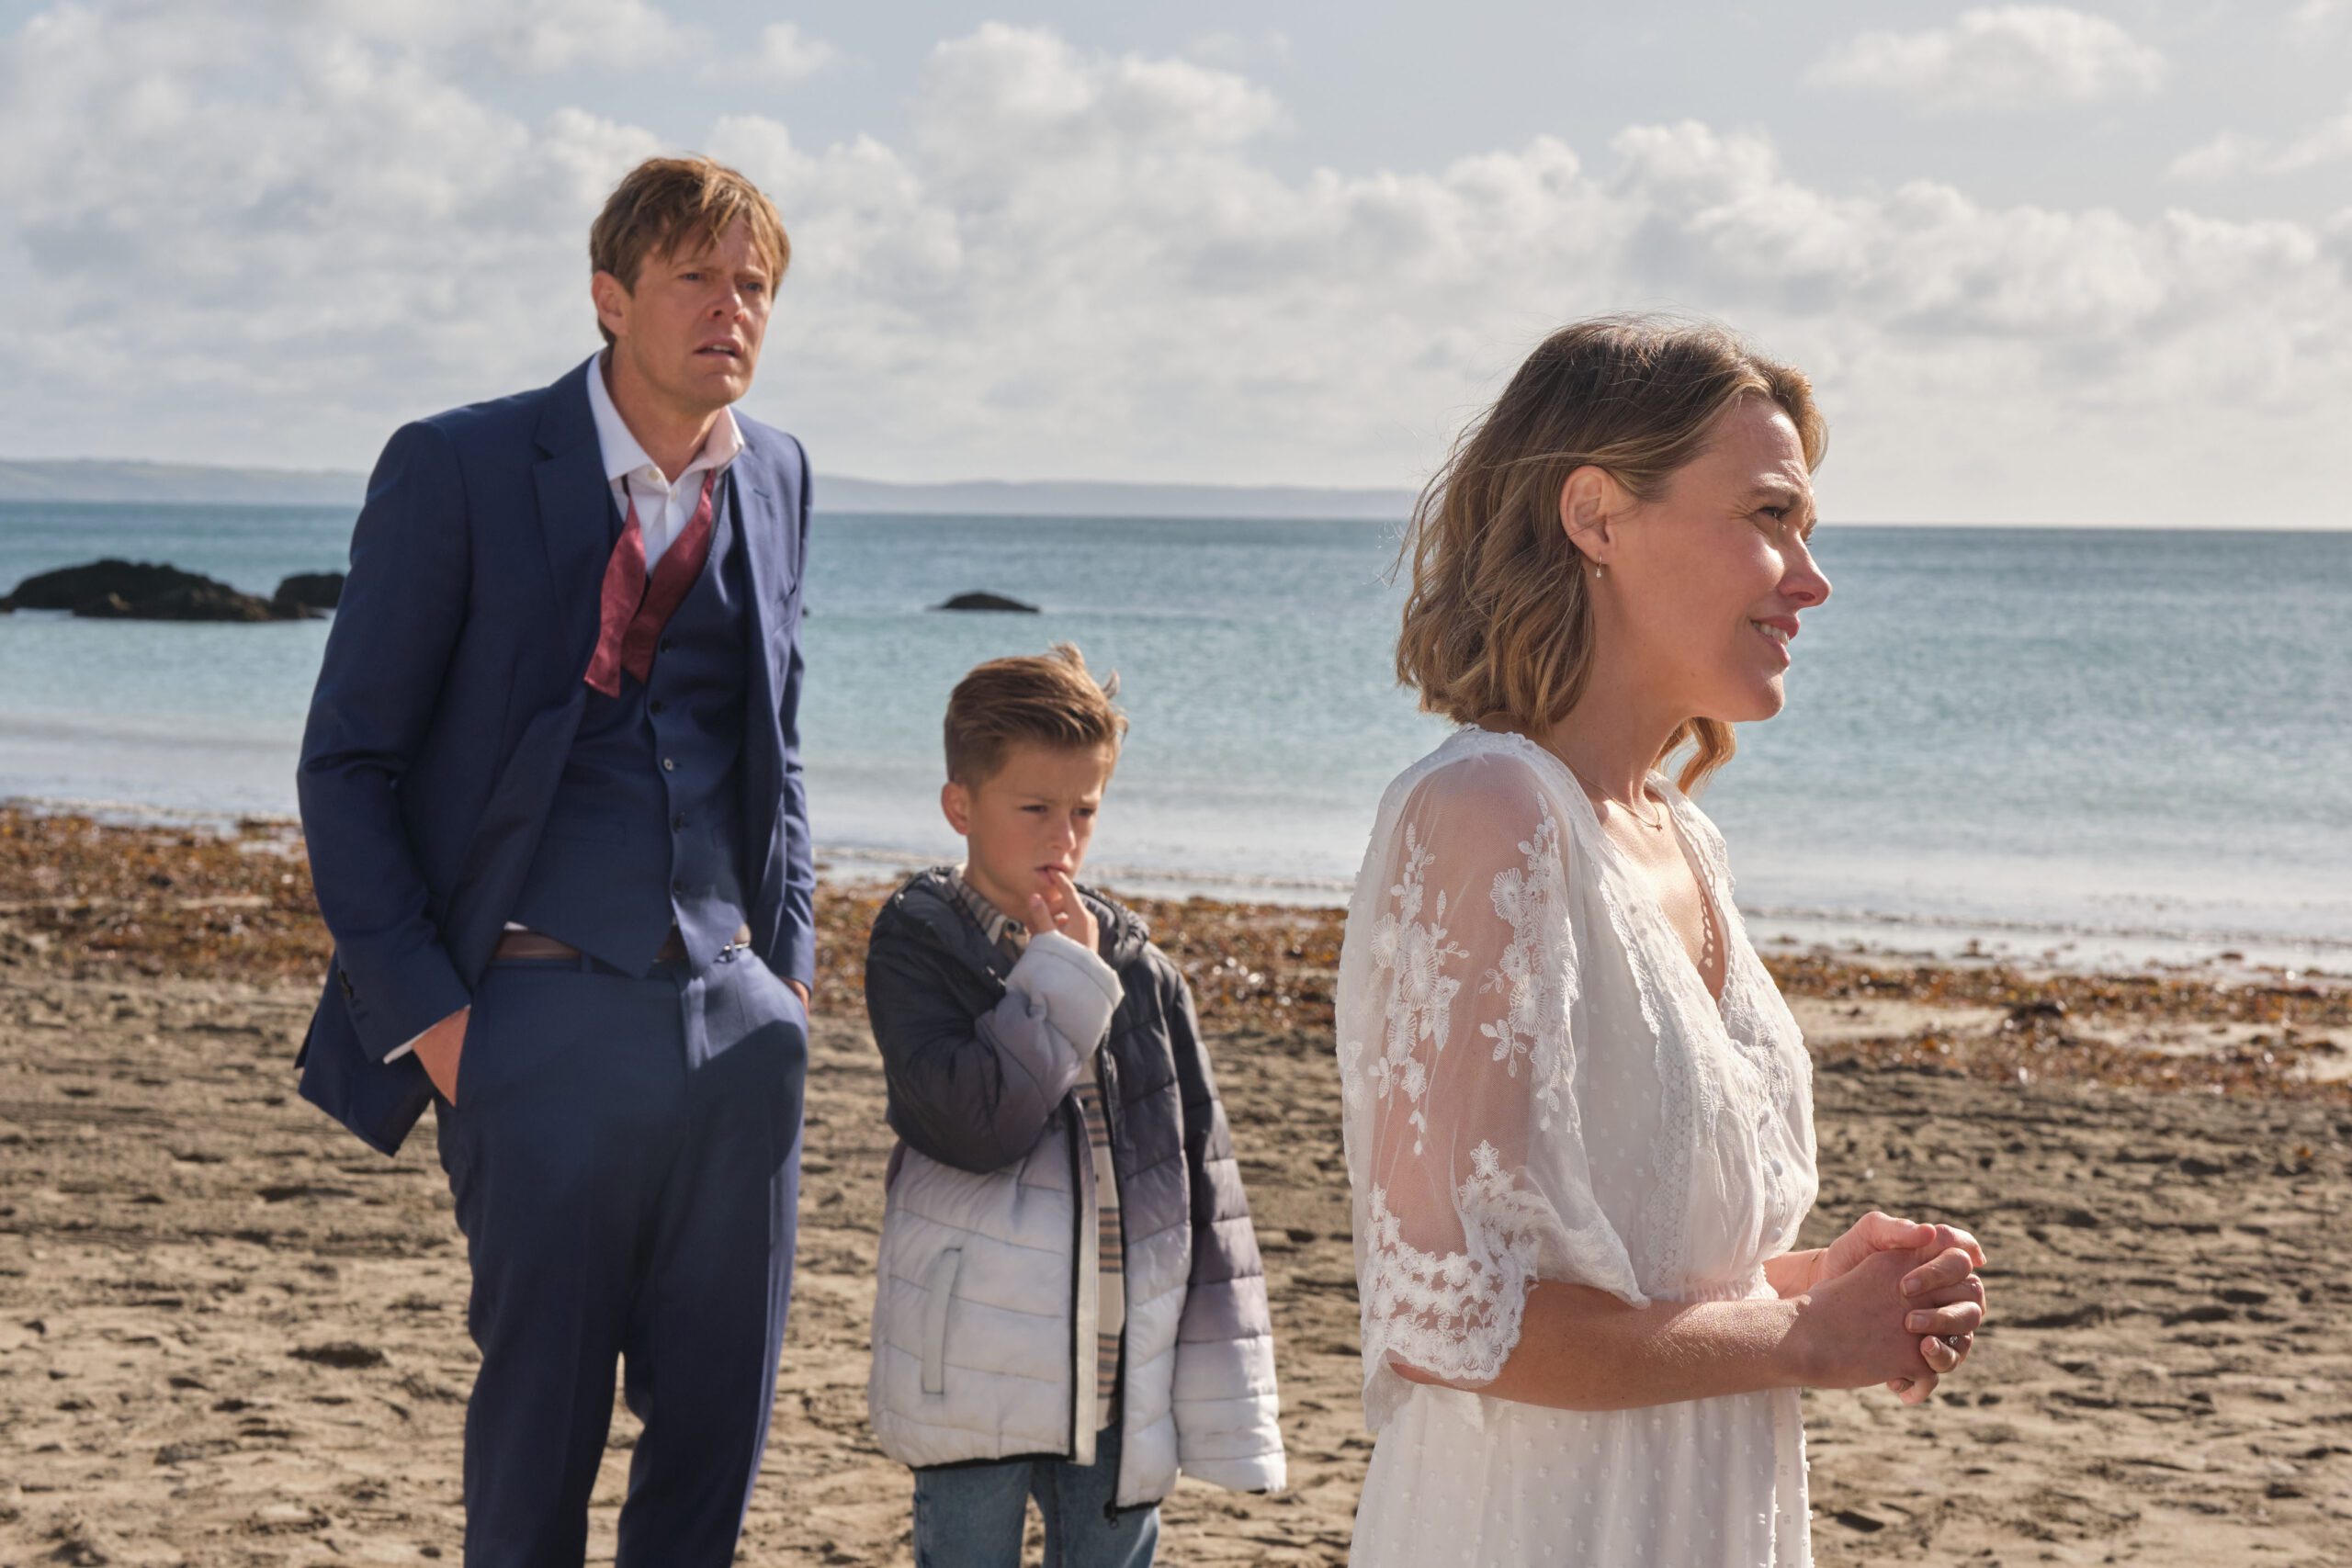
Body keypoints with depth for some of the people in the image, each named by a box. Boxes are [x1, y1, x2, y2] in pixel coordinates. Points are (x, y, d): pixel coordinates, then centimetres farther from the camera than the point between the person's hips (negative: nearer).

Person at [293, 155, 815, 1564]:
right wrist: (428, 1010, -8)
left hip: (734, 1012, 5)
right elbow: (348, 762, -3)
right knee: (541, 1411, 3)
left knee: (723, 1419, 9)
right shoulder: (460, 469, -6)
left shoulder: (776, 479, 10)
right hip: (546, 1013, -4)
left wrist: (788, 962, 13)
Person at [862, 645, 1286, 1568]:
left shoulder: (1142, 975, 6)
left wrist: (1223, 1404, 4)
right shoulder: (915, 950, -3)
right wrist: (1062, 976, -12)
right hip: (975, 1386, -3)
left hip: (1121, 1387, 3)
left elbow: (1206, 1195, 7)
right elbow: (974, 1124, -20)